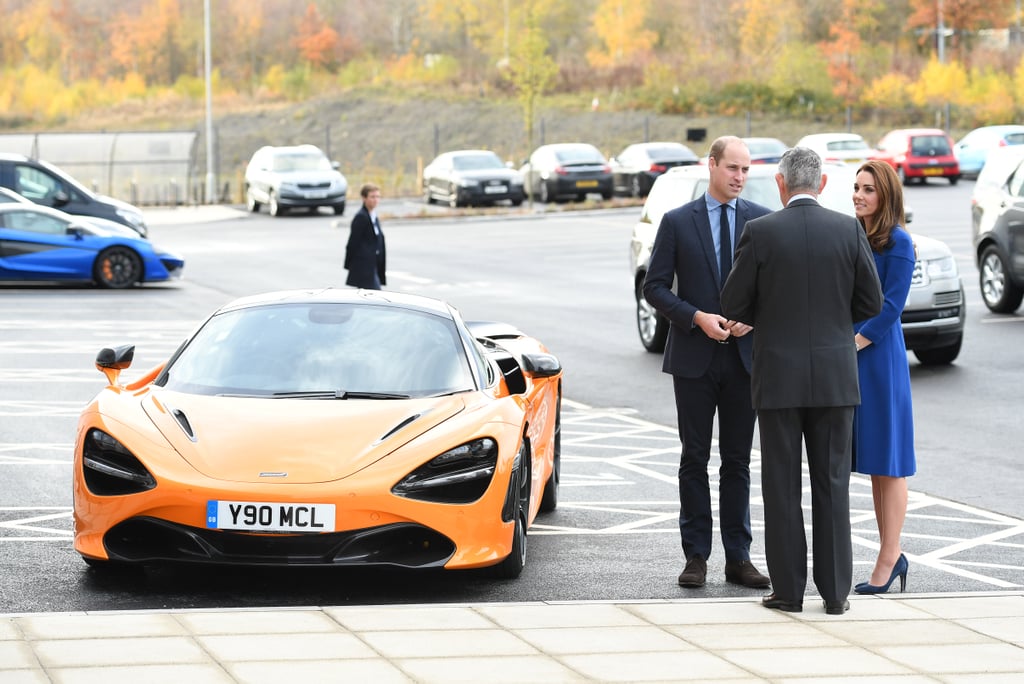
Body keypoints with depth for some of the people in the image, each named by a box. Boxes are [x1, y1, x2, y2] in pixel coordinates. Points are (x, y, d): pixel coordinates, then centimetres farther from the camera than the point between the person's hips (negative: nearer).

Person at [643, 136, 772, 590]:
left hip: (745, 356, 1)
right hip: (694, 358, -1)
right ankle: (696, 557, 8)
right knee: (695, 459, 3)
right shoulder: (677, 222, 1)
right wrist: (697, 318, -14)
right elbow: (655, 286, 0)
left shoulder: (762, 221, 4)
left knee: (738, 462, 5)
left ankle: (738, 558, 9)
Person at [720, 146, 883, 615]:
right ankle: (835, 592, 7)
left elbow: (734, 305, -3)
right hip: (835, 377, 2)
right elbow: (871, 303, 3)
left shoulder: (760, 233, -7)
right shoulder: (849, 230, -2)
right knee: (832, 484, 7)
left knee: (781, 487, 5)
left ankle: (788, 590, 7)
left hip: (778, 375, -1)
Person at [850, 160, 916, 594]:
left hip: (879, 357, -8)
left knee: (888, 460, -3)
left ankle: (887, 562, -1)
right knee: (872, 461, 9)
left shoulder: (898, 243, -9)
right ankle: (891, 555, 15)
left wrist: (853, 344, -16)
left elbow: (891, 306, -14)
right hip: (849, 357, 8)